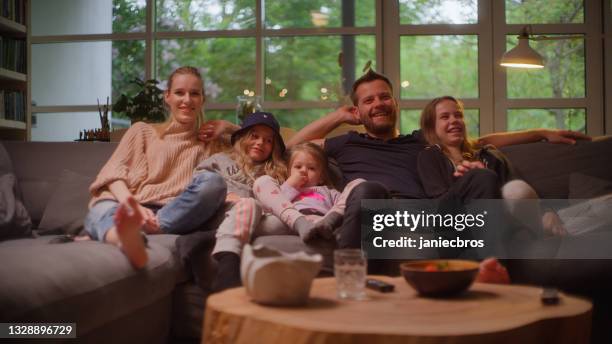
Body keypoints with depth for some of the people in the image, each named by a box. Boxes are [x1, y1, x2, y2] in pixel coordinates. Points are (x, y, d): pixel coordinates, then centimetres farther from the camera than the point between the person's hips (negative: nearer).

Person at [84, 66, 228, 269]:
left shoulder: (205, 144, 27)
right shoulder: (142, 131, 23)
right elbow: (114, 173, 6)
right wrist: (132, 206, -15)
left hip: (174, 215, 1)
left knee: (212, 181, -27)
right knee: (103, 212, -37)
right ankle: (127, 239, -74)